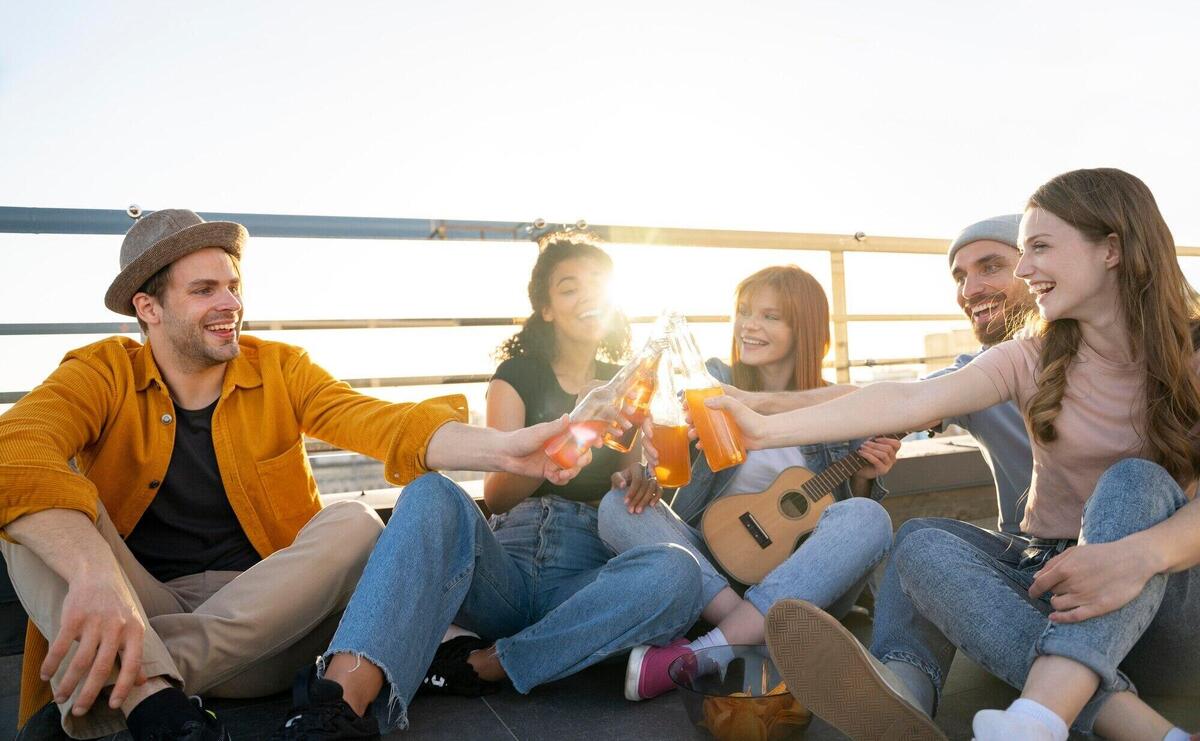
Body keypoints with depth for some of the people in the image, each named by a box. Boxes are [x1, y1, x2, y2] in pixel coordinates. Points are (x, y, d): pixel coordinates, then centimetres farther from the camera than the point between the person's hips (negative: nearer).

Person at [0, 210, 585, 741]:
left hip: (258, 621, 1)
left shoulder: (280, 369, 3)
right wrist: (97, 576, -44)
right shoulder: (102, 373, -2)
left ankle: (115, 684, -27)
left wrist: (502, 447, -33)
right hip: (121, 616, -1)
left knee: (354, 525, -23)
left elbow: (380, 423, -14)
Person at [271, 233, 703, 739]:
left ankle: (485, 665, -24)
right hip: (509, 574, -1)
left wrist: (641, 475, -9)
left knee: (676, 572, -32)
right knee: (435, 496, -32)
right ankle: (348, 693, -51)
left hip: (583, 584, 1)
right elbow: (497, 495, 0)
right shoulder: (519, 375, 13)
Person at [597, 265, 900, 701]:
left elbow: (852, 504, 13)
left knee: (868, 518, -30)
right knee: (618, 506, -21)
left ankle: (694, 658, -37)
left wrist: (863, 478, -9)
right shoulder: (712, 385, 6)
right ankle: (752, 636, -33)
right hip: (710, 571, 0)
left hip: (800, 585, 0)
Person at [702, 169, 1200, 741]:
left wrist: (1141, 554, -40)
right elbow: (911, 399, -15)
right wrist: (768, 430, -28)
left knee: (1137, 480, -30)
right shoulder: (1032, 361, 0)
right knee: (923, 548, -25)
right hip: (1052, 574, 2)